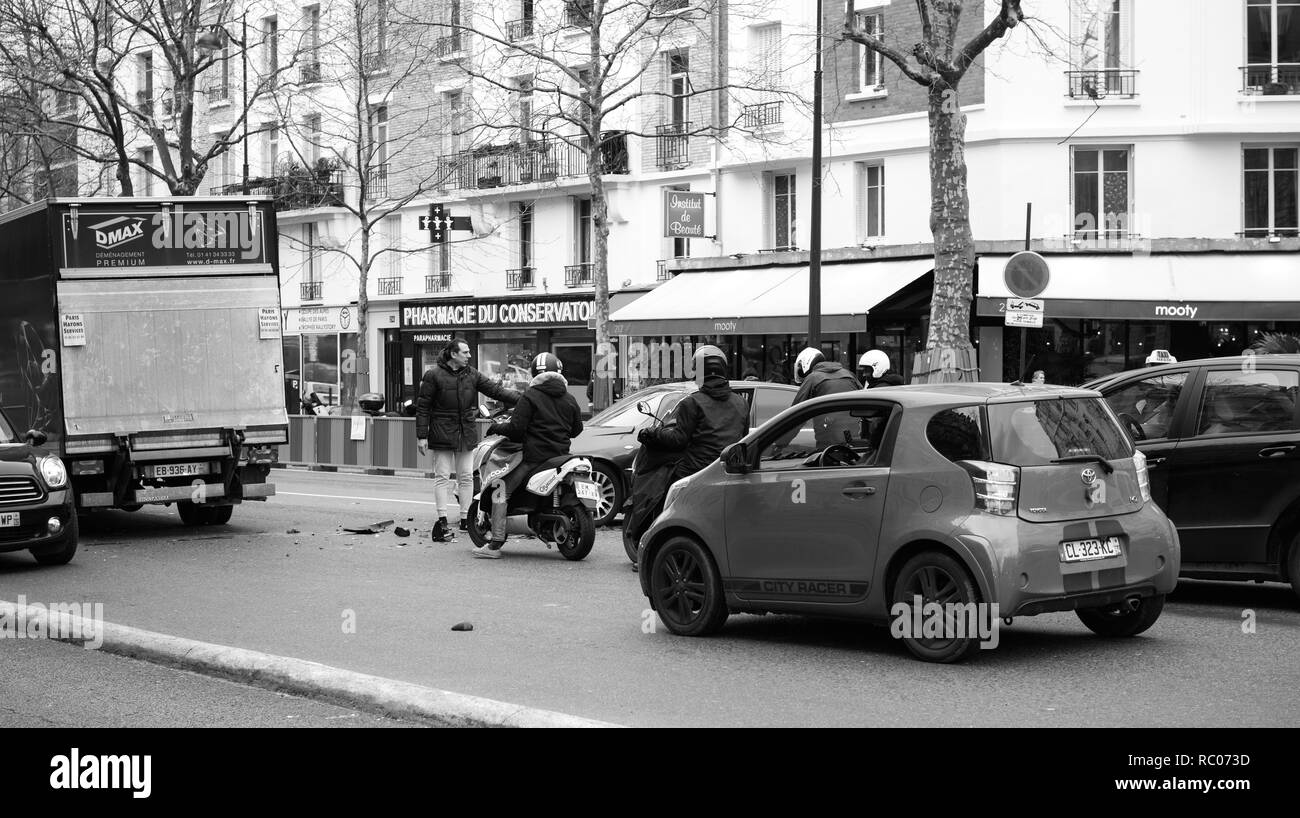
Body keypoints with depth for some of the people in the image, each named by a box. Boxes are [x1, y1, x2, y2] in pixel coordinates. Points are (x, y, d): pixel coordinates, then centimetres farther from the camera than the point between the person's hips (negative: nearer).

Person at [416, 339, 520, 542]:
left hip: (466, 433, 5)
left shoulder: (472, 375, 8)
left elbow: (495, 389, 4)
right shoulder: (434, 376, -6)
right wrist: (422, 436, -8)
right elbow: (422, 407, -4)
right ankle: (442, 520, -2)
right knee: (442, 477, -3)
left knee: (466, 477, 7)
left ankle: (466, 518, 15)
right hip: (442, 433, -5)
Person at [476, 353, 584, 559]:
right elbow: (577, 429, 19)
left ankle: (495, 544, -9)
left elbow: (516, 428, -11)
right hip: (562, 456, 6)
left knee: (501, 490, 0)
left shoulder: (529, 396, -6)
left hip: (535, 456, -6)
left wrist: (498, 427, 8)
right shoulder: (569, 399, 10)